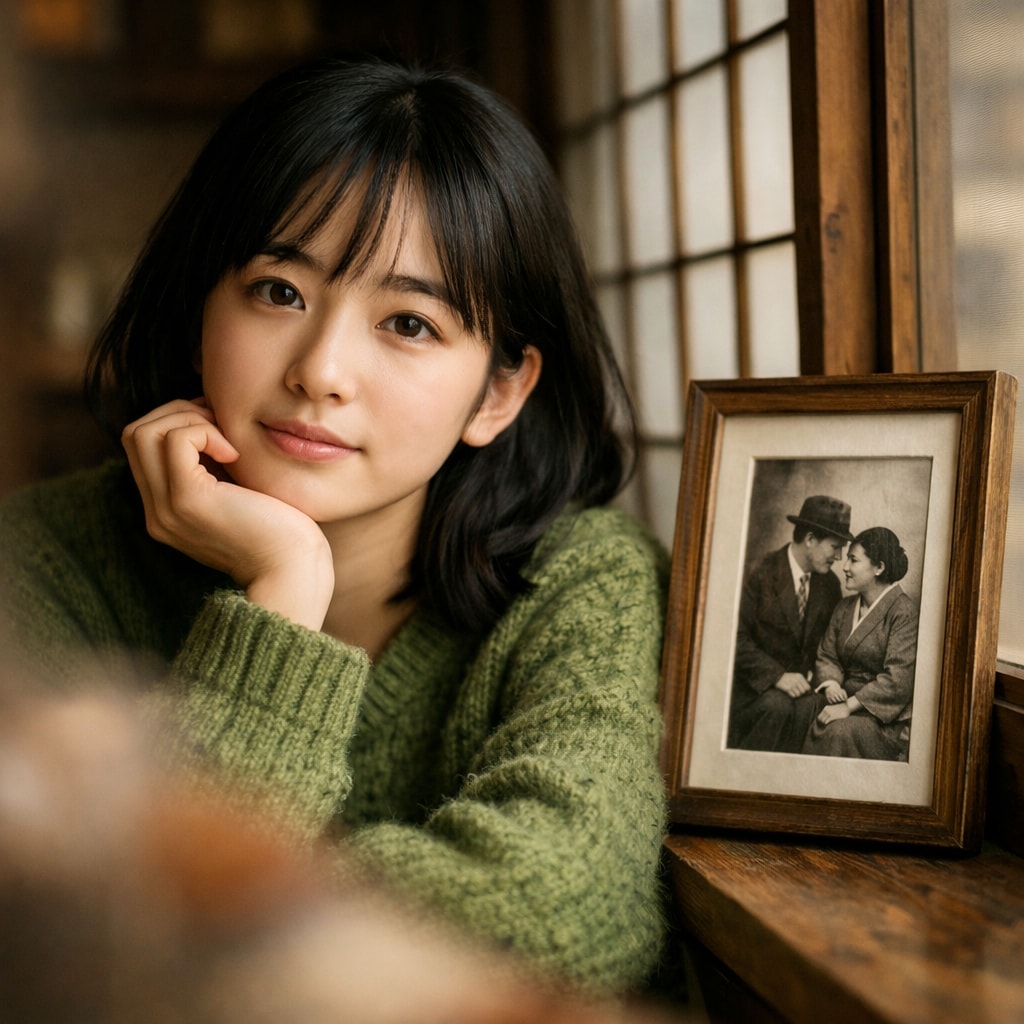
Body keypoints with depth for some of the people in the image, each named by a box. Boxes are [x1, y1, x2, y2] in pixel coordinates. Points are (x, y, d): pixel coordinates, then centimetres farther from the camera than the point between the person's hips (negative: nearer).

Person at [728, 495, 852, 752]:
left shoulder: (830, 584, 8)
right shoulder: (762, 574, -10)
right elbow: (738, 638, -14)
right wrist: (777, 676, -22)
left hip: (800, 681, 4)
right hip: (757, 683, -4)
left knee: (808, 707, -29)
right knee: (777, 706, -34)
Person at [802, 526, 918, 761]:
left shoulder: (903, 612, -8)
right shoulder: (844, 608, 16)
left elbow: (897, 679, -17)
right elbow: (826, 657, 15)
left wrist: (849, 706, -21)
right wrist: (831, 684, -8)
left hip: (887, 719, -6)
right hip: (846, 705, 6)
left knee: (840, 732, -34)